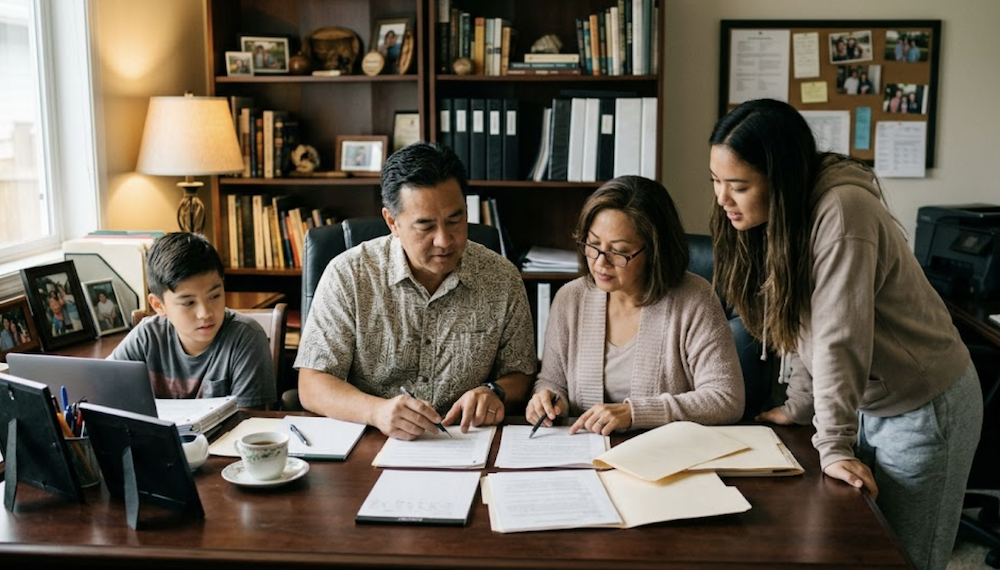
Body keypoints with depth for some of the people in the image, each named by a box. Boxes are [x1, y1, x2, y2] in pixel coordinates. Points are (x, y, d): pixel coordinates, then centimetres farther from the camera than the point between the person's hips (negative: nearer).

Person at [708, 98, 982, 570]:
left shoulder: (842, 212, -28)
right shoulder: (780, 212, -3)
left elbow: (839, 339, -29)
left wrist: (834, 446, -27)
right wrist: (799, 406, 3)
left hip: (924, 407, -8)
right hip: (864, 403, 8)